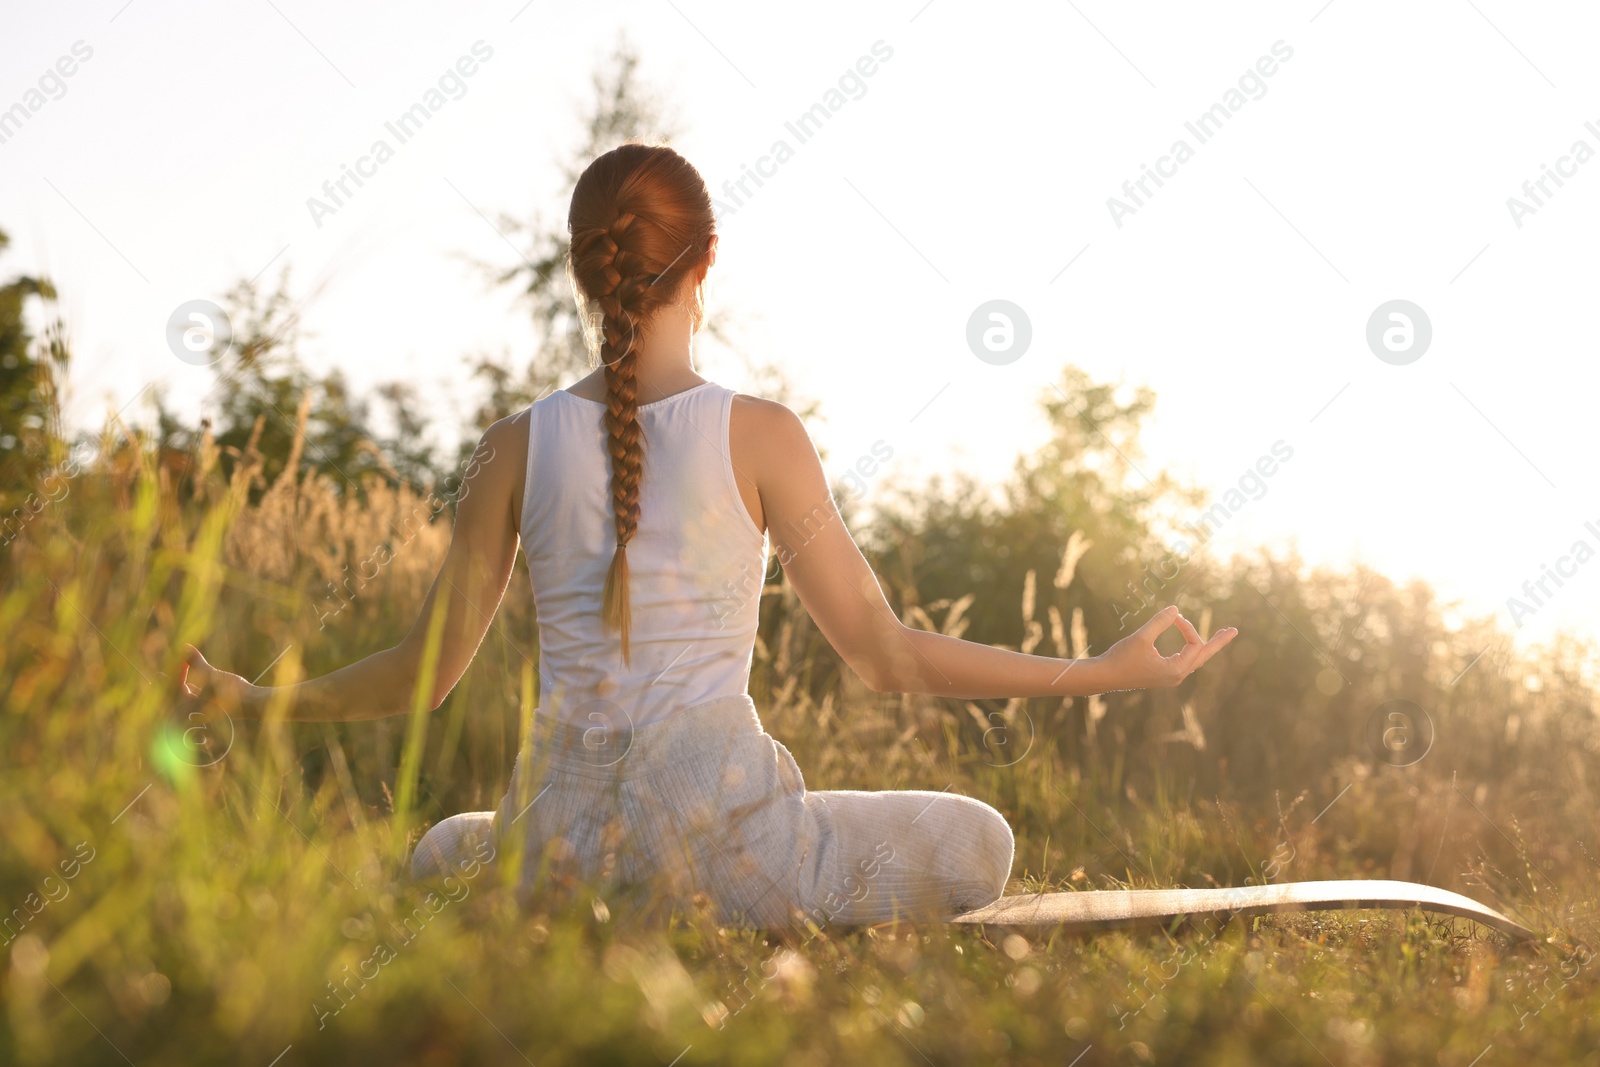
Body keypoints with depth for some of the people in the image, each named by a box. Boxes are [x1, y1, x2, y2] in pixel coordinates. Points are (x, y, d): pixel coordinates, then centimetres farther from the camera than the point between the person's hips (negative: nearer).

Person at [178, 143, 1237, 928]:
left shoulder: (517, 445, -1)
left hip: (565, 843, 4)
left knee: (444, 856, 39)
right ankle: (743, 921, -1)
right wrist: (1105, 671, 1)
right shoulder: (759, 434, -8)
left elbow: (426, 672, 5)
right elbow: (887, 657, -6)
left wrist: (251, 698, 23)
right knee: (979, 843, 20)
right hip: (719, 833, -3)